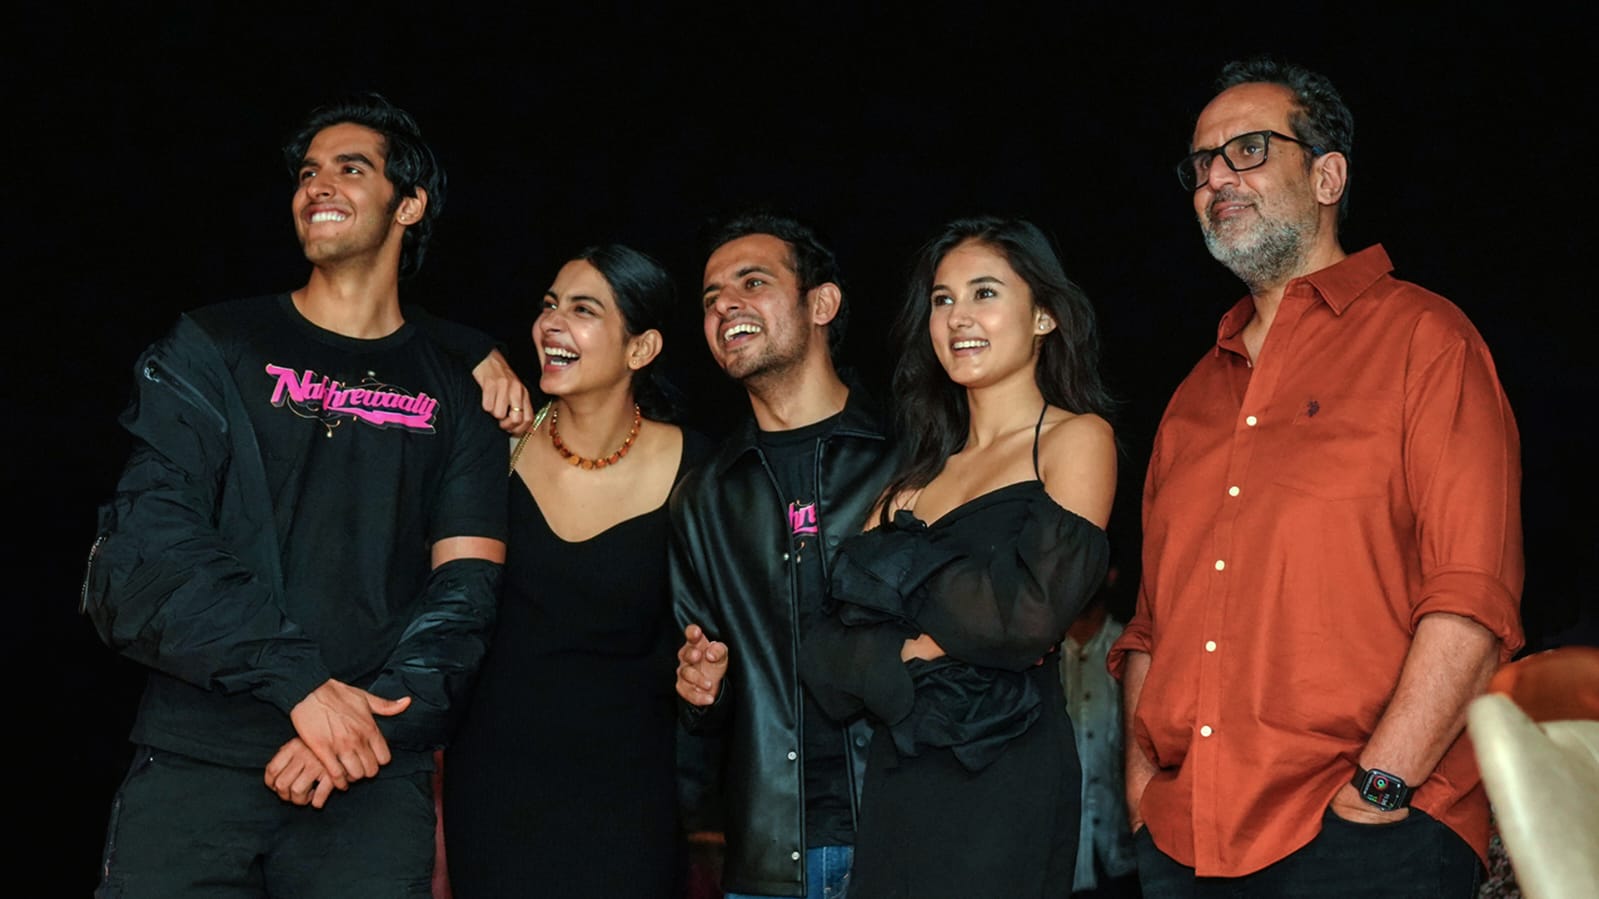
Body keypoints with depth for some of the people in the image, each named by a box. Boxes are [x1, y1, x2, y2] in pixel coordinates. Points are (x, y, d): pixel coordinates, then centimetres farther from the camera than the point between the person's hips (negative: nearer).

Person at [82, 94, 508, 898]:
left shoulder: (456, 396, 11)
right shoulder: (212, 350, 7)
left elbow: (464, 594, 2)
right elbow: (145, 554, -4)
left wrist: (372, 724, -15)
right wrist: (299, 684, -16)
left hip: (373, 785, 1)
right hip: (193, 767, -1)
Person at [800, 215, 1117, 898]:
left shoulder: (1075, 439, 0)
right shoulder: (921, 471, 16)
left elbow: (1033, 616, -15)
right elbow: (827, 653, 7)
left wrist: (897, 572, -4)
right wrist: (905, 655, -12)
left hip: (1003, 789, -5)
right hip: (895, 788, 5)